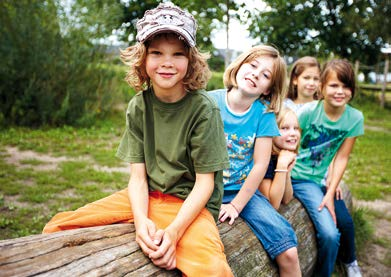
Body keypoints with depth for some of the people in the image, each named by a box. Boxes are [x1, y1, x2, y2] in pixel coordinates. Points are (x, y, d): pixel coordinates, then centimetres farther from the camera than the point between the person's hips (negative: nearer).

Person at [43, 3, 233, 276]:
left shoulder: (203, 108, -13)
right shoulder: (138, 107, 0)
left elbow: (205, 181, -11)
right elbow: (138, 174, -2)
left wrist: (173, 231, -24)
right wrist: (141, 220, -22)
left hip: (190, 203, -4)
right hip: (147, 197, 4)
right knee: (57, 227, -5)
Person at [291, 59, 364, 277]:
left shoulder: (355, 118, -6)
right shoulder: (309, 111, -17)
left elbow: (342, 157, -5)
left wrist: (331, 192, -9)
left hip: (322, 179, 4)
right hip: (299, 177, -4)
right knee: (330, 234, -18)